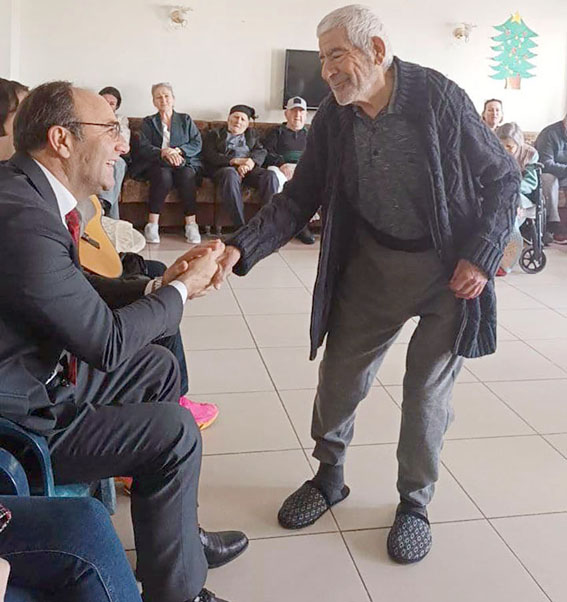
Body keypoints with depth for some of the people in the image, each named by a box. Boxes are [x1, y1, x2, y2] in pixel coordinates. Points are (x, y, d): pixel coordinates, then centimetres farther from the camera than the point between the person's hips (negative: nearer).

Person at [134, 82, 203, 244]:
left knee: (186, 175, -34)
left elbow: (197, 144, 7)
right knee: (164, 175, -36)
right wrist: (164, 153, -18)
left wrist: (177, 151, -12)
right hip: (157, 164, -1)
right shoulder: (148, 122, 19)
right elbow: (143, 148, 2)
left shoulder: (186, 120, 21)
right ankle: (152, 225, -34)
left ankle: (191, 224, -36)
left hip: (184, 162, 1)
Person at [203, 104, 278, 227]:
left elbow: (261, 152, 12)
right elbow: (209, 155, 4)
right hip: (225, 167, -2)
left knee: (270, 176, -29)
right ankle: (240, 226, -44)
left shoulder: (252, 134, 31)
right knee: (230, 175, -39)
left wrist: (250, 162, -13)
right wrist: (234, 161, -12)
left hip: (250, 169, 3)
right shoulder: (214, 134, 22)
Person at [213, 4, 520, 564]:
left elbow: (502, 177, -10)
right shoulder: (333, 118, -7)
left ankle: (415, 501, 28)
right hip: (370, 261, 4)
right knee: (339, 375, 8)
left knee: (428, 388, 6)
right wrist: (239, 249, -18)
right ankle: (329, 476, 34)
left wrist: (482, 258, -18)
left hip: (447, 267, -3)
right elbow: (299, 197, -4)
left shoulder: (438, 98, -19)